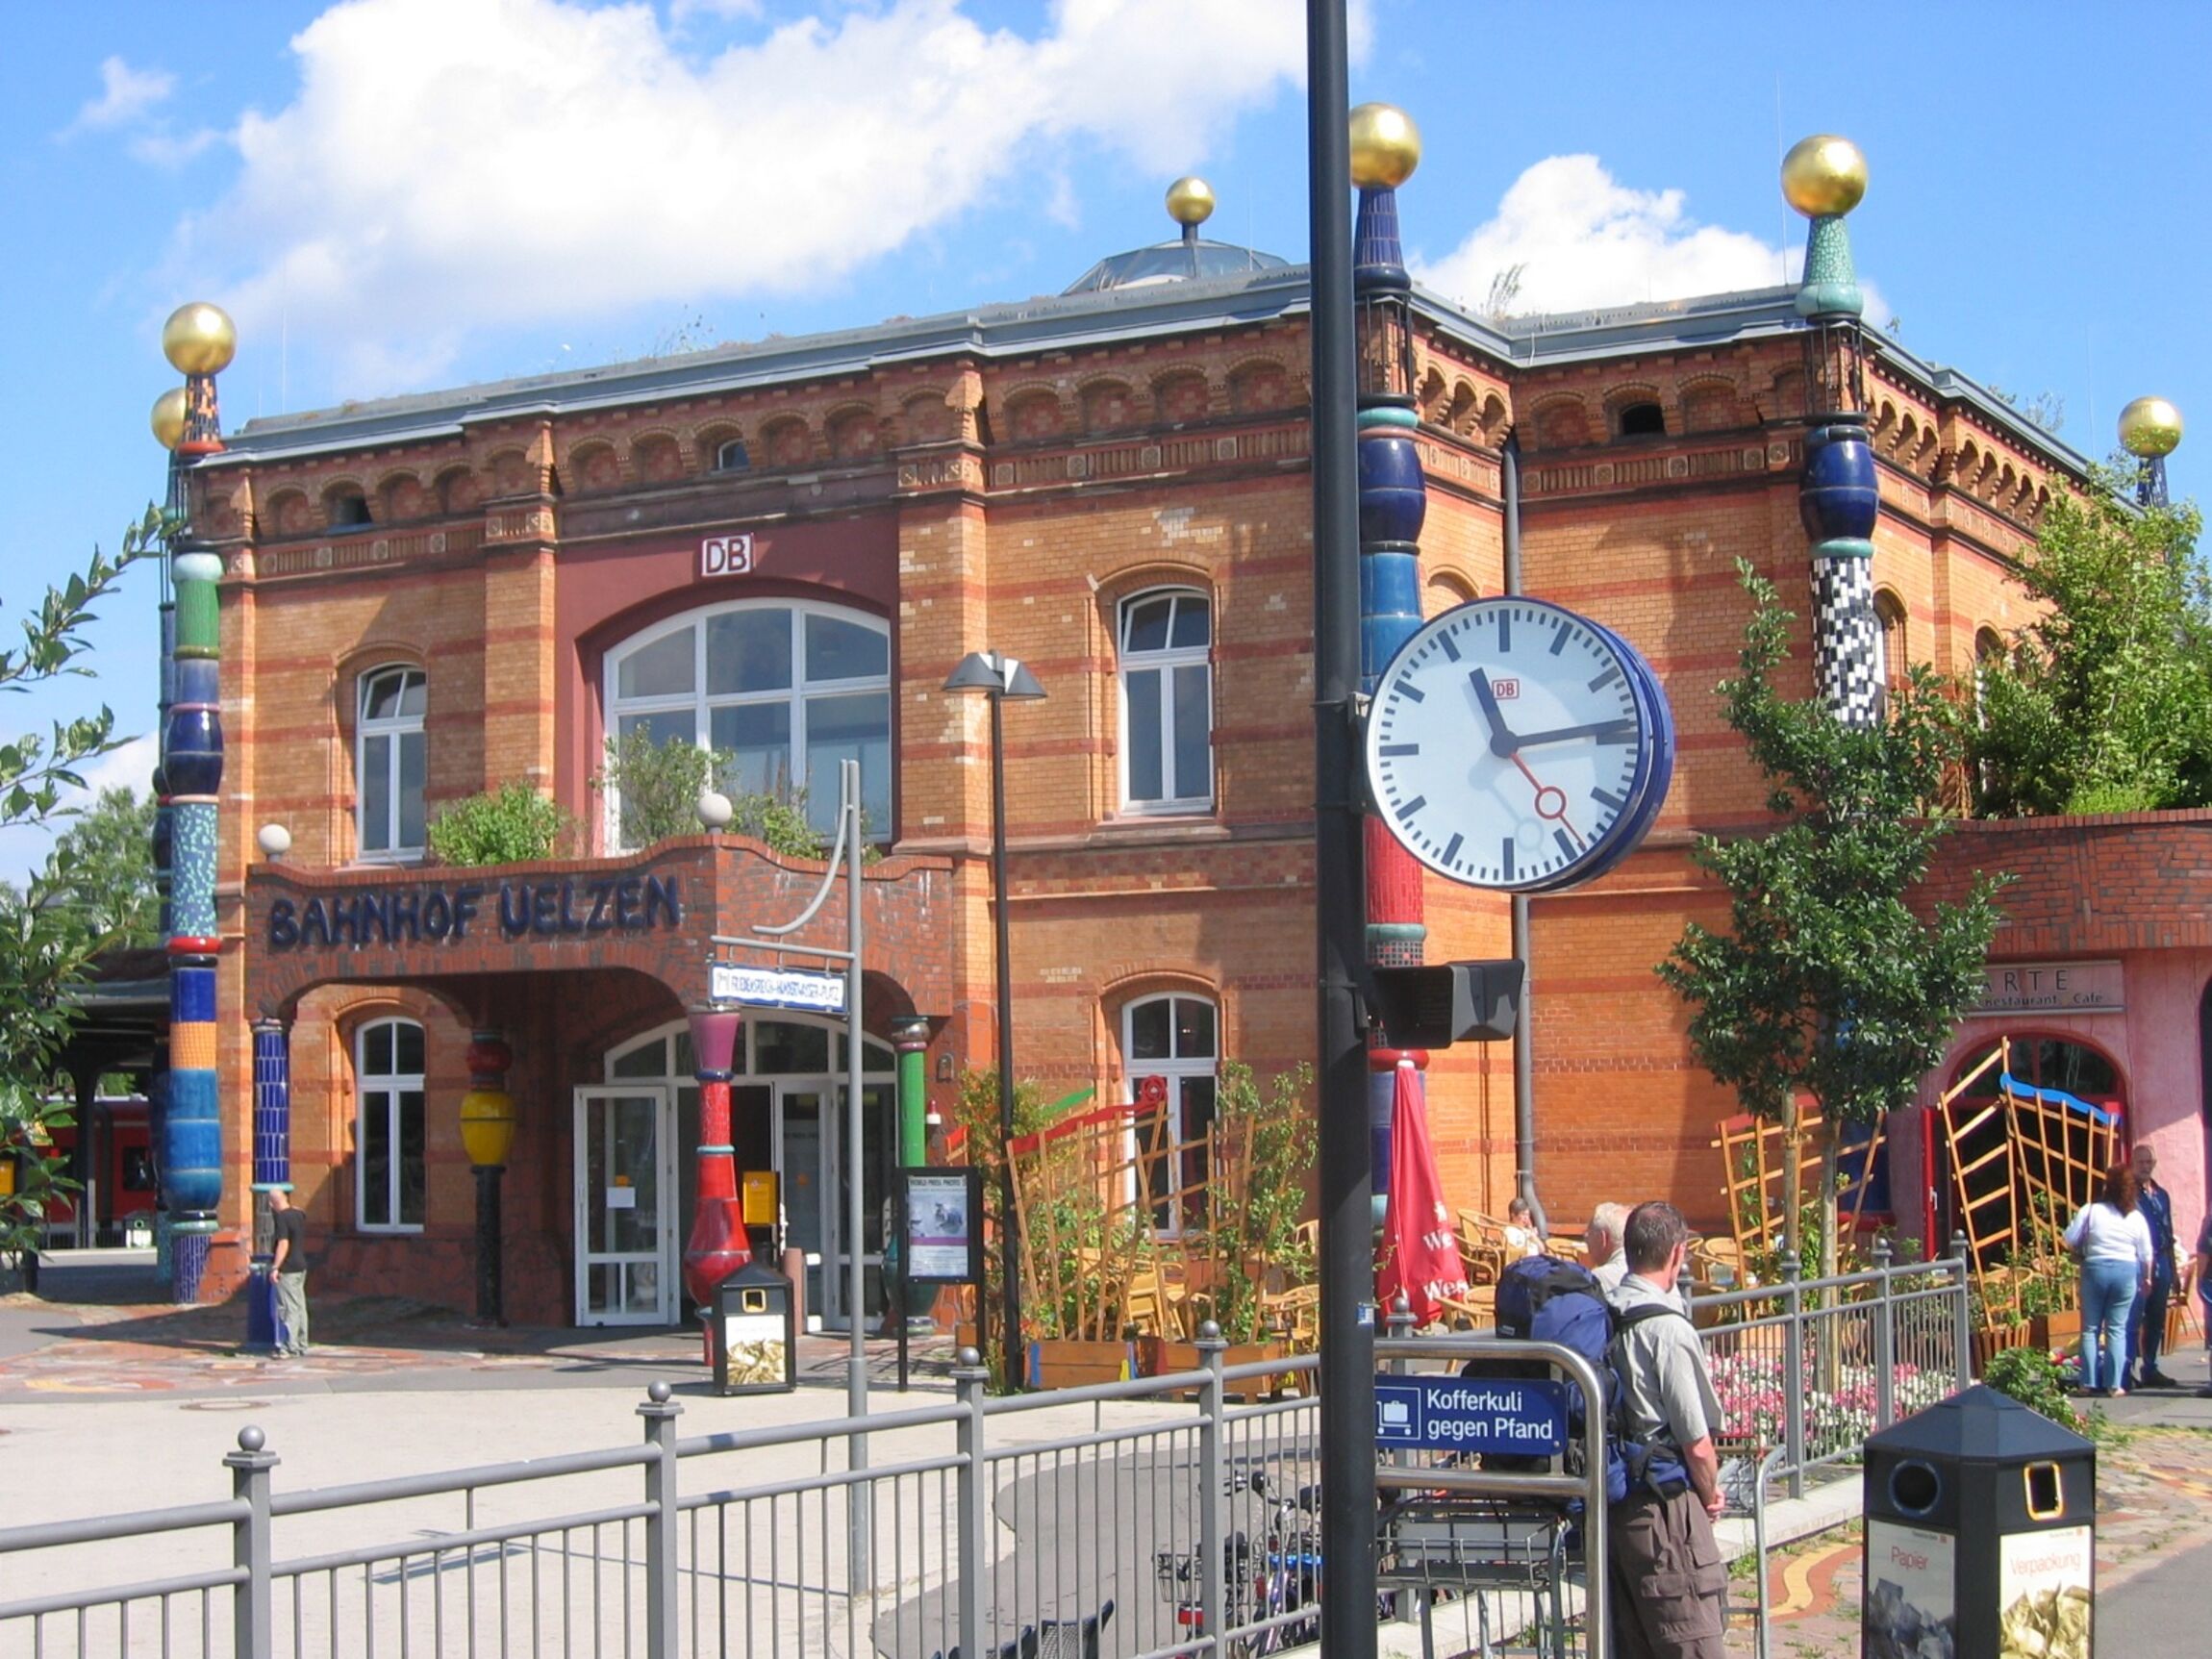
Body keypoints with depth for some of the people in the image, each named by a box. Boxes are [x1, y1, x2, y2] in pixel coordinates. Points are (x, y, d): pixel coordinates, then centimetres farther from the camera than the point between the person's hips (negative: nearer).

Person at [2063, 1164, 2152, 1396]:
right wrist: (2146, 1278, 24)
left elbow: (2070, 1240, -5)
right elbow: (2146, 1254, 7)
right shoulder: (2136, 1218, 1)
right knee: (2117, 1329, 4)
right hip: (2126, 1272, 1)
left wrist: (2080, 1255, 16)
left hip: (2095, 1269, -1)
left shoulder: (2091, 1210, -6)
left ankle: (2090, 1382, 4)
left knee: (2091, 1328, 7)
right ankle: (2114, 1384, 0)